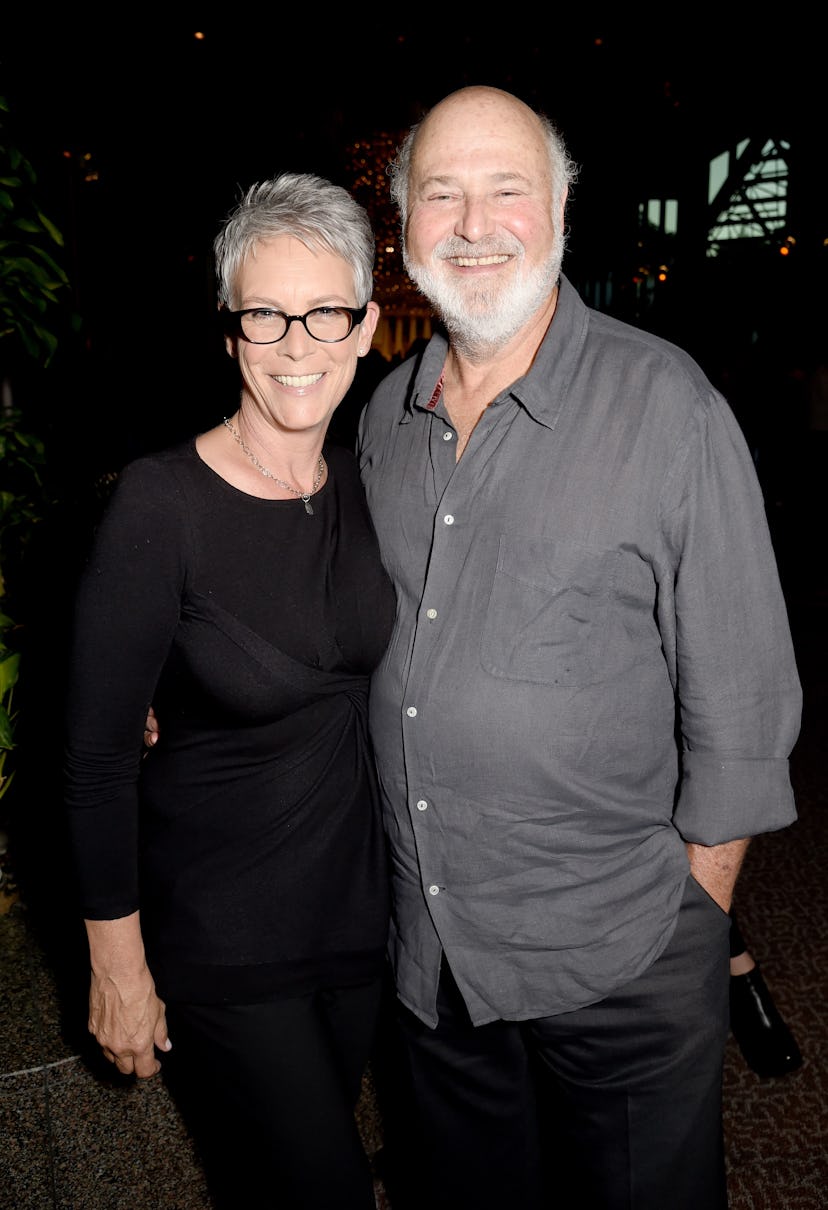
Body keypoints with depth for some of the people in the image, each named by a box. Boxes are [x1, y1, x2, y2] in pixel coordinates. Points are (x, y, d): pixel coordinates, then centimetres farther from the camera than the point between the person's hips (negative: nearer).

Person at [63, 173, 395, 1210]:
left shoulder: (363, 486, -3)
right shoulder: (161, 504, -21)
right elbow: (96, 757, -16)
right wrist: (117, 965, -11)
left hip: (355, 905, 5)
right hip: (215, 935, -5)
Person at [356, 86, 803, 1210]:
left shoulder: (665, 402, -13)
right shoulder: (384, 414, 3)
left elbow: (738, 695, -10)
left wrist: (696, 907, -7)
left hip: (622, 959, -4)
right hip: (427, 947, 5)